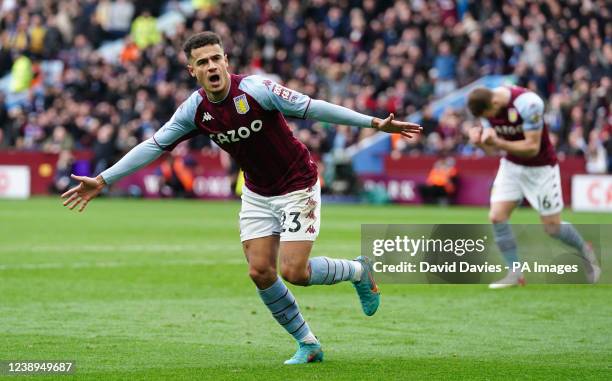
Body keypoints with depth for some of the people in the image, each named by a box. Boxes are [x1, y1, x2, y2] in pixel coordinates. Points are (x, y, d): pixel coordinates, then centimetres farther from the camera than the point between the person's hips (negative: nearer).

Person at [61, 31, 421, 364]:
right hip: (257, 194, 6)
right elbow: (154, 146, 0)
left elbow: (311, 107, -25)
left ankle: (359, 271, 16)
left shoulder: (254, 89, -24)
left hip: (297, 187, -6)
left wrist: (375, 123, -28)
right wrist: (101, 180, 0)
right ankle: (308, 344, 13)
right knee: (260, 272, -4)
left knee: (293, 272, -13)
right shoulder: (195, 110, -8)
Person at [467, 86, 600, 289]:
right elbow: (491, 148, -2)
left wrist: (498, 142, -37)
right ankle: (515, 274, -2)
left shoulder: (528, 103, -30)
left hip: (541, 168, -5)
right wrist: (479, 140, -25)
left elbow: (532, 147, -27)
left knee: (552, 227, 0)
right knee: (496, 217, -11)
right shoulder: (487, 106, -10)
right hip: (512, 165, 5)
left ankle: (585, 251, 30)